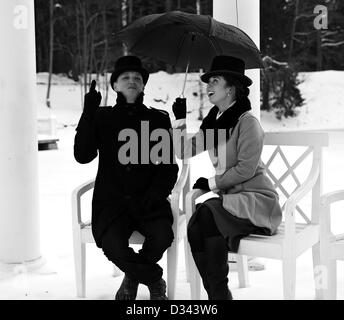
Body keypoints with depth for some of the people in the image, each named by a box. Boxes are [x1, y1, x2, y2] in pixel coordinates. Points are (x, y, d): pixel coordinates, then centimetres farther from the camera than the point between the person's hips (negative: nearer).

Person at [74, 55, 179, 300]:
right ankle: (155, 280, 2)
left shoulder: (159, 119, 11)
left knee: (162, 236, -28)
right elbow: (82, 156, -4)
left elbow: (170, 165, 8)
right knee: (114, 245, -28)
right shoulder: (102, 117, 10)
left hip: (148, 201, 1)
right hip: (112, 200, 0)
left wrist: (157, 192, -11)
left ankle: (133, 278, 5)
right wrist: (89, 113, -10)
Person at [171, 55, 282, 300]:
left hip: (256, 198, -6)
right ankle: (216, 293, -12)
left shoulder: (247, 122, -9)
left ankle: (219, 293, -13)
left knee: (208, 214, -30)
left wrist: (211, 183, -9)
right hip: (229, 197, 6)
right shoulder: (214, 122, 14)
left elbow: (246, 169, -15)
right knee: (196, 226, -23)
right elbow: (185, 151, 12)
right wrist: (180, 119, 4)